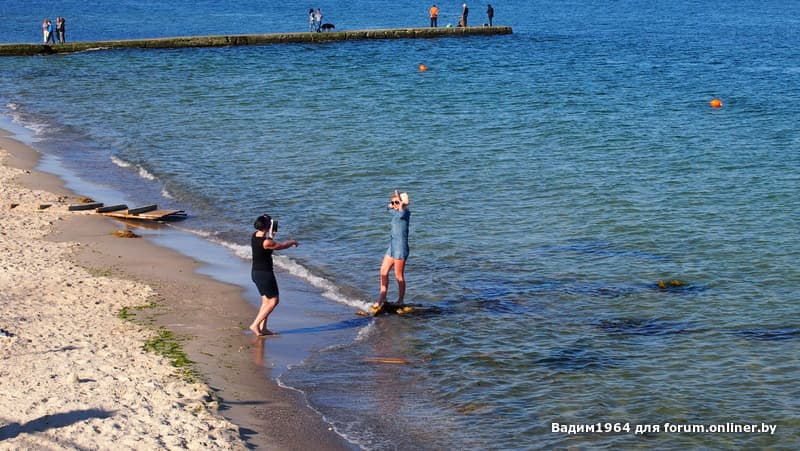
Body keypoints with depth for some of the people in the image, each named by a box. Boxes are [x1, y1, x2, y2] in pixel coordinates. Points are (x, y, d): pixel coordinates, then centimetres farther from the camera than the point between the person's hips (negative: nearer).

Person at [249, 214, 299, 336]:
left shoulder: (254, 235, -1)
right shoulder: (267, 242, -25)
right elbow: (282, 246, -8)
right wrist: (293, 242, 10)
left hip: (255, 272, 9)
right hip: (265, 273, -9)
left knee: (266, 300, 18)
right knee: (273, 301, 1)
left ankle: (262, 327, 17)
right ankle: (255, 325, -3)